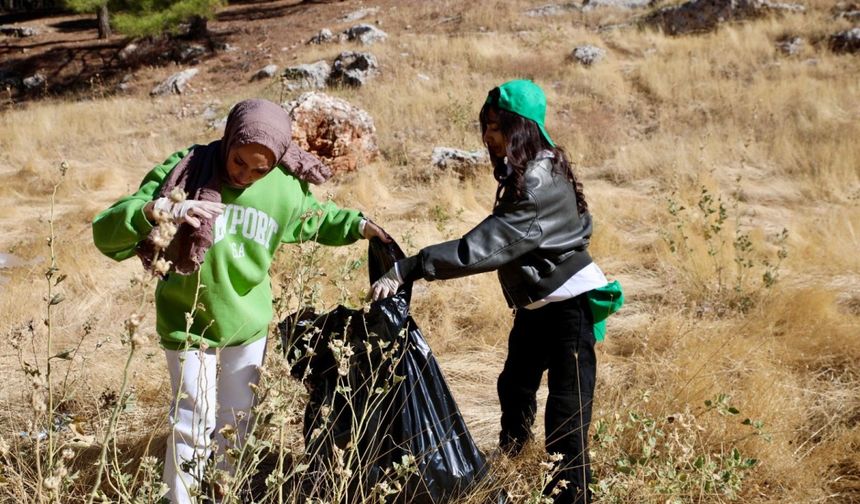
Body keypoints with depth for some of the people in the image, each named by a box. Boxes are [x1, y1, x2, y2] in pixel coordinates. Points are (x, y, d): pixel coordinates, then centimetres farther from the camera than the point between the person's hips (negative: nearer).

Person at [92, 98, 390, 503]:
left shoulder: (285, 189, -10)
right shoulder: (182, 173, -23)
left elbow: (317, 218, 15)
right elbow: (106, 234, -29)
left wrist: (359, 225, -2)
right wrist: (154, 212, -48)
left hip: (248, 326, 4)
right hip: (188, 326, -4)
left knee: (236, 423, 18)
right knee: (193, 422, 2)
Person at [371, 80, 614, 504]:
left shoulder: (539, 184, -26)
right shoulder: (527, 172, 5)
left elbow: (484, 245, -34)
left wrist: (407, 270, -37)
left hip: (567, 305, -11)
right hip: (536, 303, 11)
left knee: (566, 415, -9)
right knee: (515, 387, 25)